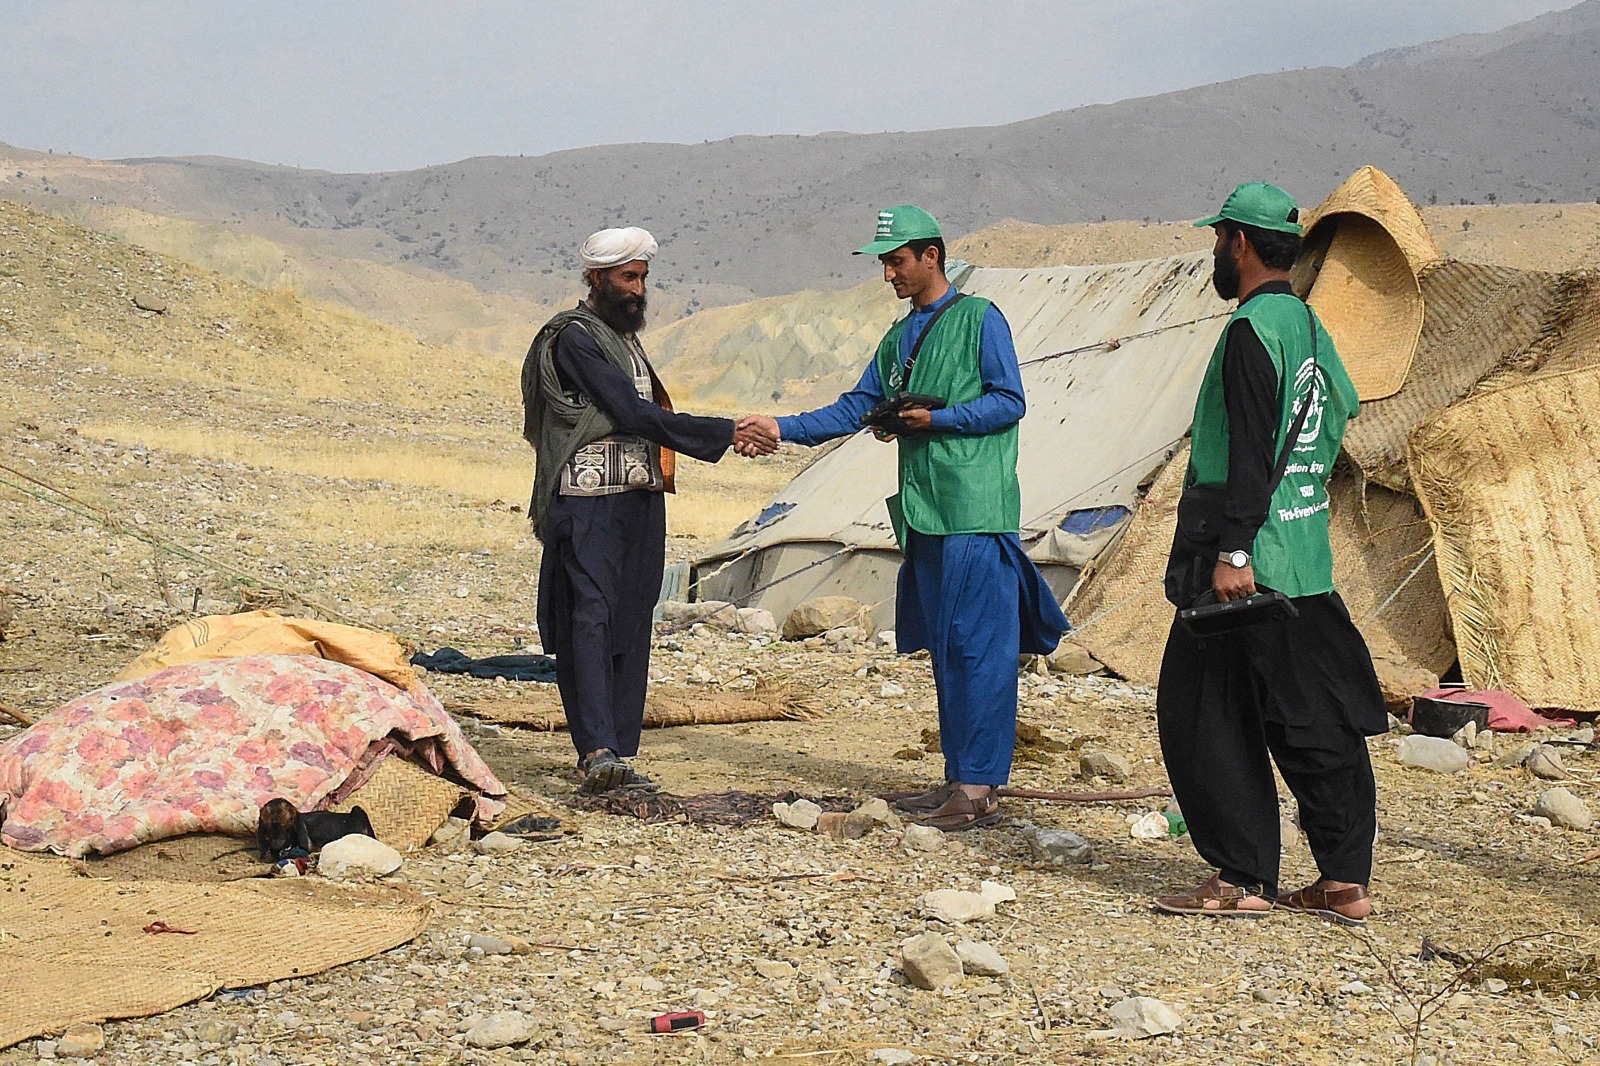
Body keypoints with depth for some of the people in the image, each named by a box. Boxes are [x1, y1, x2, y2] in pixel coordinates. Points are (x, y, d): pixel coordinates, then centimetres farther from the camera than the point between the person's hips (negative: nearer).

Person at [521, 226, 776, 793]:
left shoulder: (625, 337, 20)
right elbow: (634, 413, -17)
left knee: (631, 628, 6)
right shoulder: (573, 337, -9)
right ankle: (597, 751, -26)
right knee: (589, 618, -16)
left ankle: (619, 756, 8)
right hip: (588, 501, -9)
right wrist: (726, 434, -18)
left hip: (641, 500, 9)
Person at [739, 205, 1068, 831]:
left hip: (976, 510, -8)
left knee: (977, 645, -9)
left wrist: (935, 420, -14)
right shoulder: (899, 338, 20)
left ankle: (980, 791, -10)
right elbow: (855, 408, 17)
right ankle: (960, 779, 16)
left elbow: (1008, 402, -7)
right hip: (925, 512, 8)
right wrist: (784, 428, 6)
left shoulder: (978, 319, -2)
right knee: (945, 649, 10)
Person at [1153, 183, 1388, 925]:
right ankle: (1345, 882, 11)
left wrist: (1233, 551, -22)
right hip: (1306, 558, 9)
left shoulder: (1251, 332, -14)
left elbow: (1251, 454, -20)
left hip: (1248, 566, -9)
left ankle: (1241, 880, 1)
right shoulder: (1307, 324, 15)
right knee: (1317, 723, 9)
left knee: (1207, 718, -1)